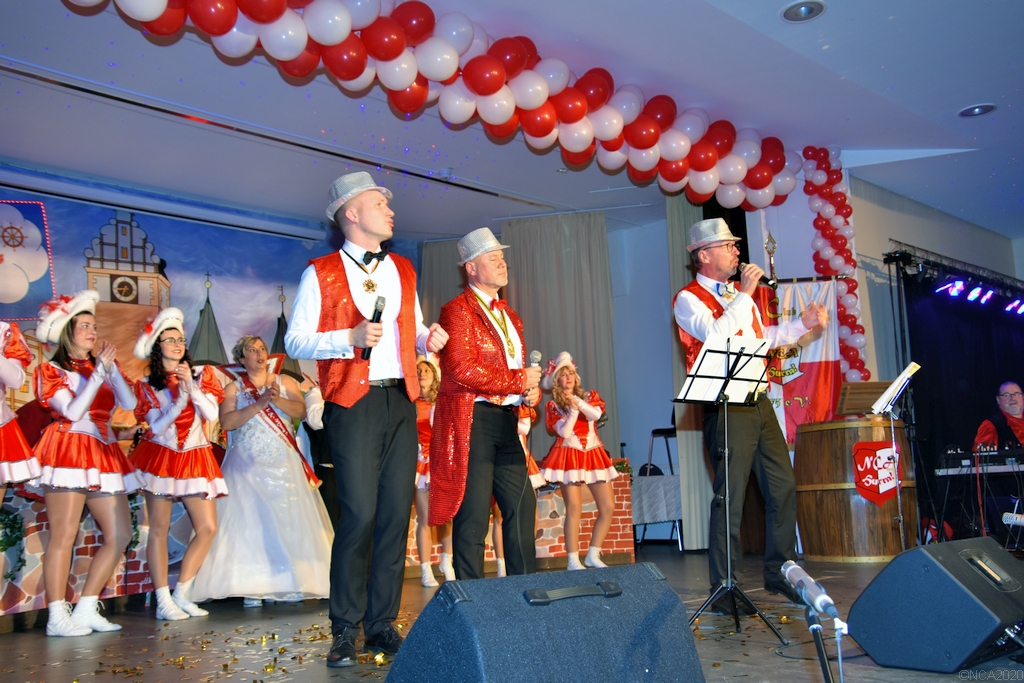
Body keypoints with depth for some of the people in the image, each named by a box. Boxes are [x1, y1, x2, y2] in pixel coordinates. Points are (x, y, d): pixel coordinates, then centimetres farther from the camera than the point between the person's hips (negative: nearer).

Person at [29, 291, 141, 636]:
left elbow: (129, 403, 2)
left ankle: (86, 610, 7)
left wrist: (111, 368, -7)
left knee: (120, 535, 1)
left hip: (104, 455, 6)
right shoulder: (51, 370, 3)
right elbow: (73, 411, -11)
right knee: (63, 535, -11)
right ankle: (57, 617, -6)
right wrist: (99, 371, -11)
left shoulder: (103, 366, 17)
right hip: (68, 450, -6)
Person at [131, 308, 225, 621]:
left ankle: (182, 594, 7)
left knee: (208, 527, -6)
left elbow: (212, 414, -6)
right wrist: (180, 401, -19)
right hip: (160, 458, -2)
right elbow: (156, 427, -6)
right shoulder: (146, 385, 5)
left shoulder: (200, 375, 8)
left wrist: (191, 385, -13)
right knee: (159, 529, -5)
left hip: (195, 458, 2)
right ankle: (163, 601, 1)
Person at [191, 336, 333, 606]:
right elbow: (227, 421, -8)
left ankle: (289, 585, -1)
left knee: (288, 523, -5)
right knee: (249, 525, -6)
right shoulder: (233, 389, 8)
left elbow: (300, 411, -2)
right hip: (247, 467, -1)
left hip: (284, 465, 1)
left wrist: (278, 400, -17)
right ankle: (252, 588, -4)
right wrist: (259, 404, -15)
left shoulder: (285, 382, 12)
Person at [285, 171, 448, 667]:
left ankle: (382, 625, 13)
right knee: (359, 515, -10)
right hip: (353, 403, -5)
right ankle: (345, 631, 3)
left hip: (402, 402, 5)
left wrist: (427, 340, 3)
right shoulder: (321, 273, 2)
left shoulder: (403, 270, 19)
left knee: (396, 514, 4)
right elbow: (295, 341, -4)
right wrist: (350, 337, -18)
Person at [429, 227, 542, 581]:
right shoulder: (458, 310, -7)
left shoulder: (509, 315, 20)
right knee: (473, 517, -3)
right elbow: (463, 370, -18)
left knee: (522, 507, 9)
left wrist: (531, 389, 4)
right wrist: (518, 380, -12)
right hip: (473, 422, -8)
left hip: (507, 422, 8)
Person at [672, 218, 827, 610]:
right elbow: (717, 335, -23)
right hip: (726, 408, -8)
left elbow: (762, 338, 30)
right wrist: (745, 294, -17)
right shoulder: (688, 299, -4)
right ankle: (722, 589, 4)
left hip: (758, 402, 8)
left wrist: (803, 324, 19)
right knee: (730, 498, -6)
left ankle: (779, 573, 24)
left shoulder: (740, 294, 20)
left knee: (783, 486, 9)